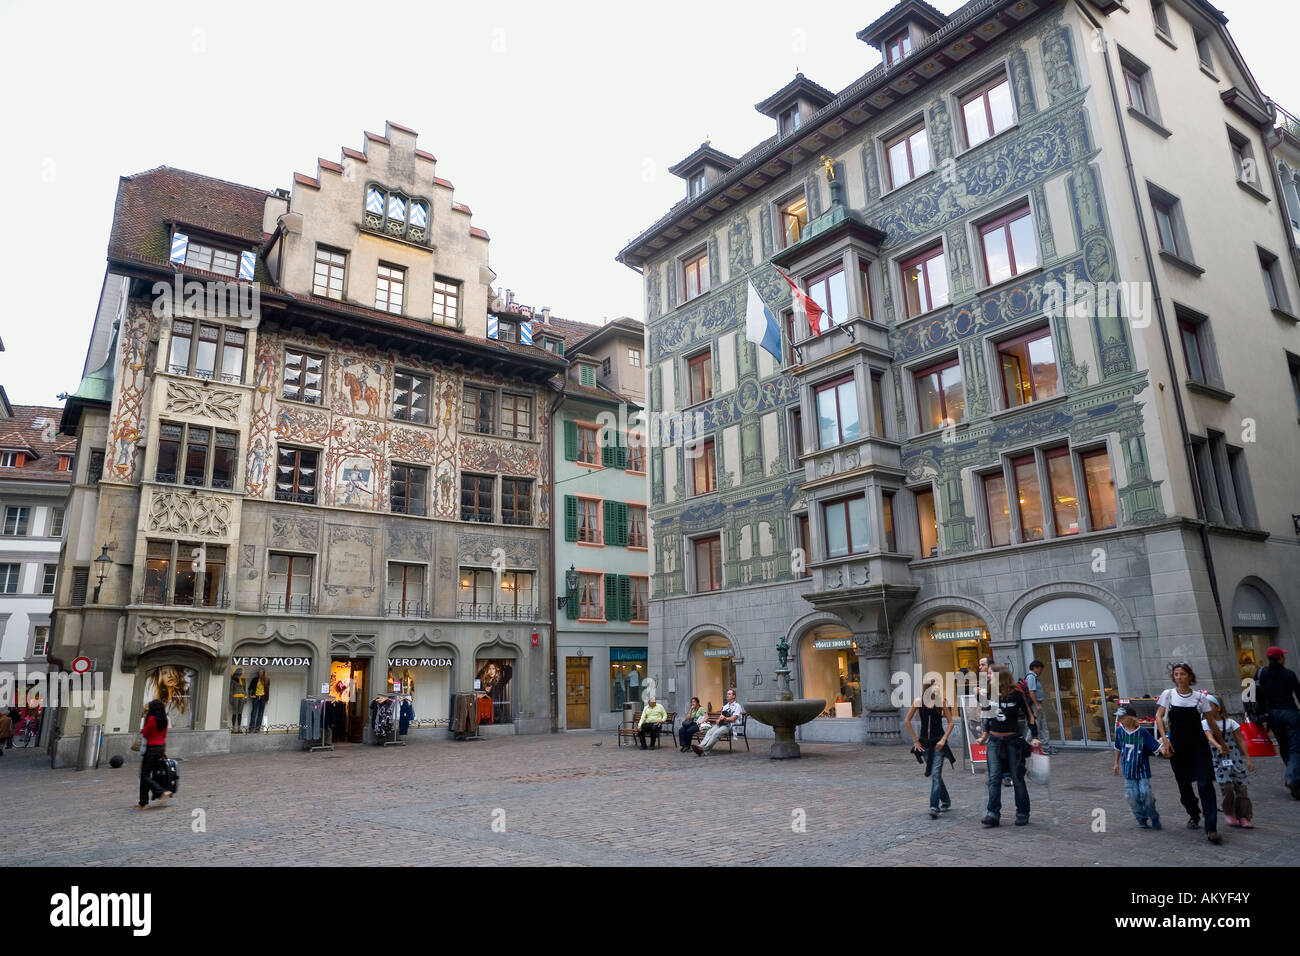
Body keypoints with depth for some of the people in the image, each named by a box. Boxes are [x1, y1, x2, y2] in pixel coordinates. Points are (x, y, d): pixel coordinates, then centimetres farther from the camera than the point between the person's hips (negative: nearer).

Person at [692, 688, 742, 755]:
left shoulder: (737, 706, 5)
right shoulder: (725, 706, 29)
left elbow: (733, 718, -8)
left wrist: (725, 719, -25)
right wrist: (718, 720, 1)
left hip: (730, 725, -6)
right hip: (721, 724, 6)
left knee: (716, 733, -33)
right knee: (710, 732, -25)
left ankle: (704, 749, -46)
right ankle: (701, 746, -47)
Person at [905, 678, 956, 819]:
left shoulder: (942, 702, -5)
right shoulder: (918, 701, -2)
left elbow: (951, 722, -2)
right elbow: (907, 721, 5)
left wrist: (943, 739, -12)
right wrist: (915, 740, 2)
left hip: (938, 742, -3)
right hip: (924, 742, 3)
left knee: (935, 773, -12)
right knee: (934, 774, 14)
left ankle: (934, 807, -11)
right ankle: (946, 800, 35)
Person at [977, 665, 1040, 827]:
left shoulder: (1016, 694, -9)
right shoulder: (990, 694, 4)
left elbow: (1028, 715, -4)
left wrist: (1034, 737, -10)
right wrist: (985, 735, 20)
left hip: (1013, 740, -4)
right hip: (994, 740, 4)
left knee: (1017, 777, 5)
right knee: (994, 778, -2)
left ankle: (1022, 813, 18)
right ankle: (993, 814, -3)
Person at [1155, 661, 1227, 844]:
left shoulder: (1200, 697, 1)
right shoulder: (1168, 695, 0)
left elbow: (1211, 722, 11)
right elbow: (1159, 717, -5)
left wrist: (1221, 742, 17)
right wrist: (1164, 739, -16)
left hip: (1198, 745, -1)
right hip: (1177, 745, 1)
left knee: (1205, 784, -10)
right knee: (1184, 784, 11)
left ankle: (1211, 829, -10)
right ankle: (1194, 815, 35)